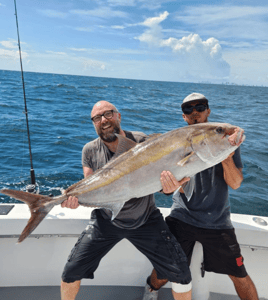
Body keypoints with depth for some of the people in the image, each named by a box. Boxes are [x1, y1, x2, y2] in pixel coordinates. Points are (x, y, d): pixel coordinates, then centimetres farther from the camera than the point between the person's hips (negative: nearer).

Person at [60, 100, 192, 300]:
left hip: (146, 220, 0)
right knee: (72, 272, -4)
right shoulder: (90, 151, -6)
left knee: (179, 272, -1)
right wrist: (76, 197, -29)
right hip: (106, 220, 1)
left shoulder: (142, 141, -11)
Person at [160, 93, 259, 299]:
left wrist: (226, 156, -29)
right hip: (182, 218, 0)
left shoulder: (226, 139, -2)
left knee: (240, 276, 7)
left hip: (217, 222, 1)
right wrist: (172, 184, -35)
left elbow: (235, 183, -11)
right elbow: (181, 187, -11)